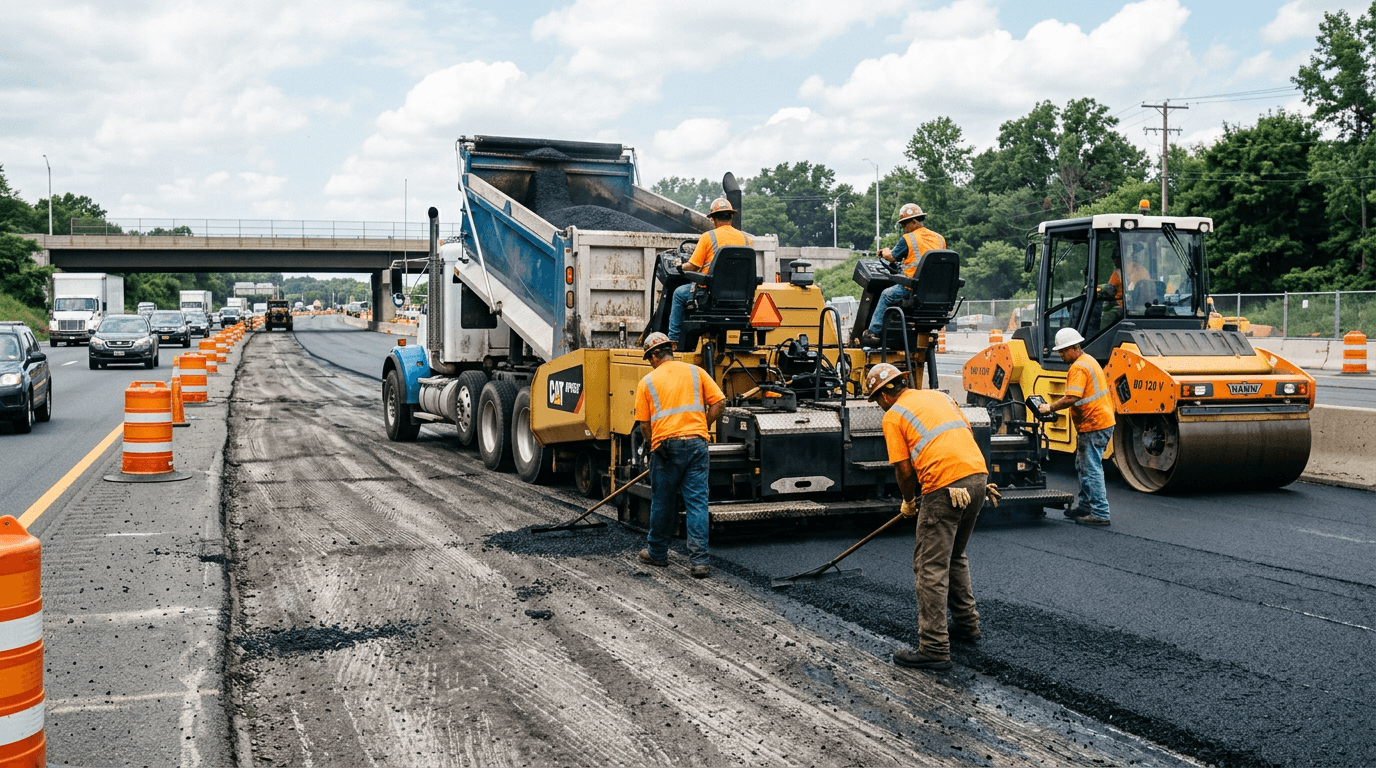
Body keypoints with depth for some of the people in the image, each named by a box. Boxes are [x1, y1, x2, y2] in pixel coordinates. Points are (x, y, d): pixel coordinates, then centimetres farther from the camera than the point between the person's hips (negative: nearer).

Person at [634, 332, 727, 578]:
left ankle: (657, 553, 28)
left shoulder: (647, 382, 5)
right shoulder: (695, 372, 10)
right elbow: (719, 403, 4)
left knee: (662, 503, 13)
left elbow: (644, 425, 3)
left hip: (665, 445, -1)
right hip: (697, 443, 1)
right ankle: (699, 561, -4)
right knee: (697, 503, 1)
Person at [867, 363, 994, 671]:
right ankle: (966, 624, 33)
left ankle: (934, 648, -4)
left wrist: (908, 502, 18)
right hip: (978, 475, 8)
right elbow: (967, 433, 23)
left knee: (932, 567, -3)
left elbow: (904, 470, 0)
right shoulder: (939, 395, 21)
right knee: (955, 556, 25)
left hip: (945, 486, -8)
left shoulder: (893, 416, 2)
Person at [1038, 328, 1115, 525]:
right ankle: (1084, 506, 27)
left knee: (1091, 469, -8)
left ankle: (1100, 514, -6)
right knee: (1083, 466, 19)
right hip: (1102, 420, 11)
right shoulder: (1089, 361, 16)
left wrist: (1050, 407, -16)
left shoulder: (1079, 368, -17)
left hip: (1094, 424, -11)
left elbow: (1071, 398, -26)